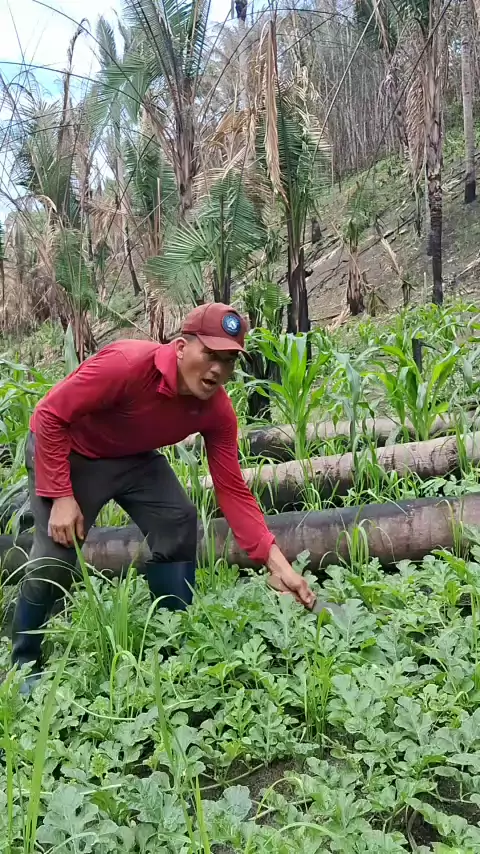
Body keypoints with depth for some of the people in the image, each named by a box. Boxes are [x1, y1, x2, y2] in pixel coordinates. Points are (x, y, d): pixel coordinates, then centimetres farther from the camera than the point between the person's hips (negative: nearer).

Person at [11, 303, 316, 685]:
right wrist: (61, 497, -29)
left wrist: (277, 562, -25)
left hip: (134, 458, 5)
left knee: (179, 522, -9)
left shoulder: (218, 411, -18)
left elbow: (233, 490, -17)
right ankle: (24, 667, 11)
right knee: (54, 560, -13)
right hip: (67, 452, -5)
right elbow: (50, 416, -27)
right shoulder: (126, 363, -36)